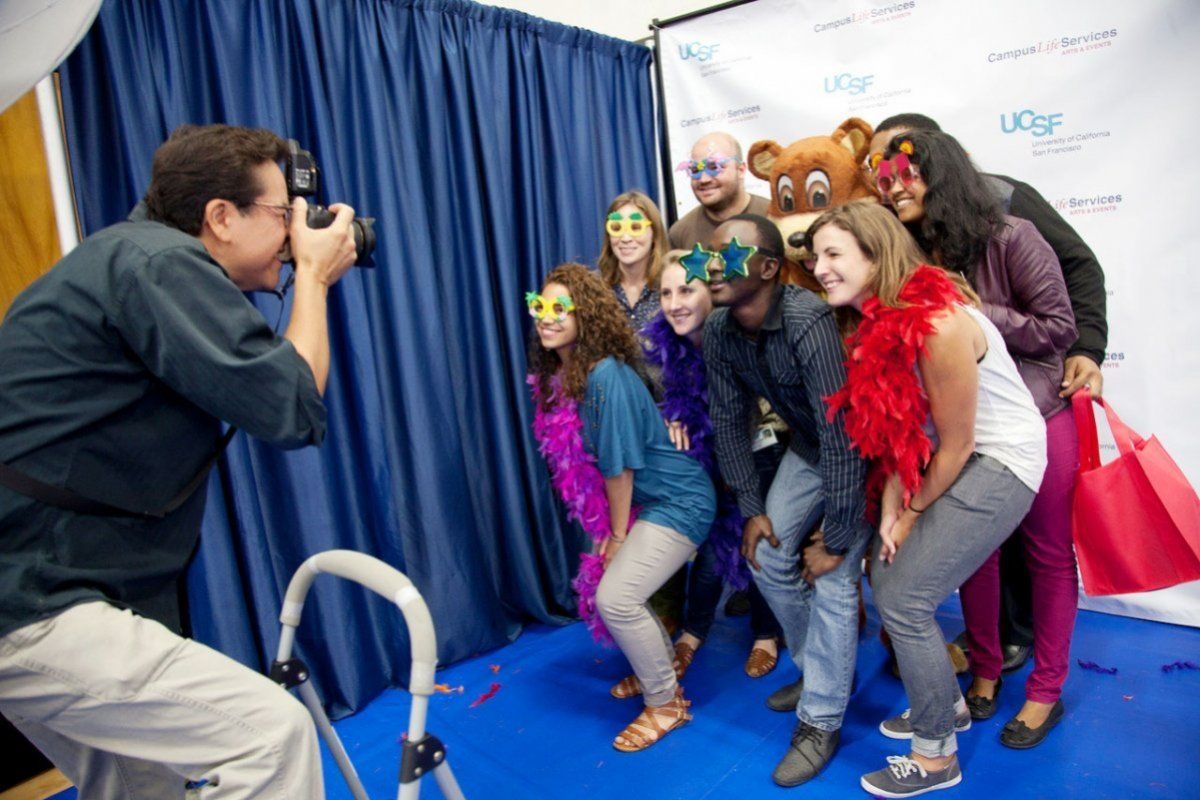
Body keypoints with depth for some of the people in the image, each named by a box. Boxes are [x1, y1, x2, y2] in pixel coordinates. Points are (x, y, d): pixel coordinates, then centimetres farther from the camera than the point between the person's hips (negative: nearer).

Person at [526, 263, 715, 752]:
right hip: (648, 500, 8)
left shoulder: (606, 376, -25)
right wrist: (609, 529, 6)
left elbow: (619, 467, -19)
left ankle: (665, 703, 10)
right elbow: (590, 463, 7)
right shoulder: (558, 375, 1)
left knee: (616, 597, -13)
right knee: (616, 585, 11)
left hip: (678, 502, -8)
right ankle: (660, 667, 37)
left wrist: (618, 534, -8)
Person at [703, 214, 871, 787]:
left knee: (832, 578, -10)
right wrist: (751, 509, -3)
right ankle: (822, 669, 31)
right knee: (768, 558, 7)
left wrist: (836, 537, -28)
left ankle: (821, 721, 10)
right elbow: (728, 421, -3)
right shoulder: (718, 331, -13)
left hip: (859, 453, -7)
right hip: (805, 447, 7)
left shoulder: (808, 322, -36)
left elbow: (842, 435, -35)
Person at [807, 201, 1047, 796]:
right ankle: (946, 703, 32)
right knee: (886, 573, 8)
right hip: (955, 457, 8)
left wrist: (912, 517, -7)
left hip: (999, 462, -8)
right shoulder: (876, 320, -1)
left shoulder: (937, 324, -27)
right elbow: (897, 425, 1)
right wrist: (890, 510, -6)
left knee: (904, 600, -8)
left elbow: (956, 446, -19)